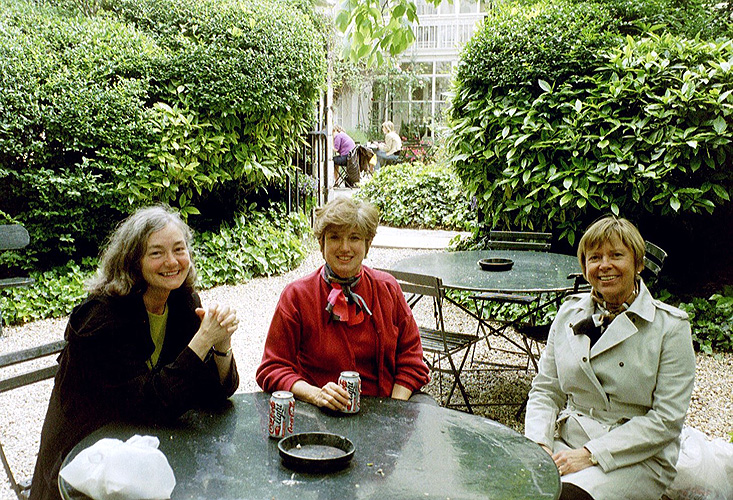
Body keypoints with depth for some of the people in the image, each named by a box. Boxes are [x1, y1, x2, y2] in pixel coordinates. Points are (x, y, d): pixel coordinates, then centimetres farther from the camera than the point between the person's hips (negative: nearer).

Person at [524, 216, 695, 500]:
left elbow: (666, 420, -10)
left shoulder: (670, 326, -5)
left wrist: (591, 454, -17)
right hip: (567, 441, 4)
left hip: (636, 458, -3)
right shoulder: (568, 313, 8)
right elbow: (546, 390, 10)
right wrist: (539, 443, -9)